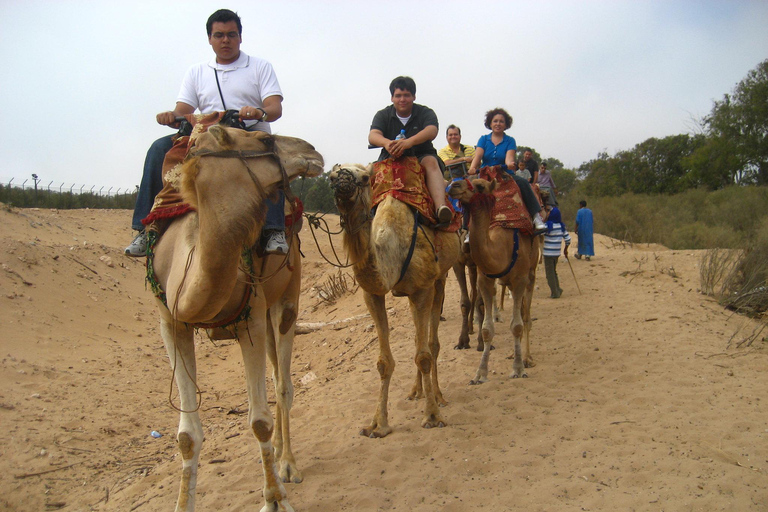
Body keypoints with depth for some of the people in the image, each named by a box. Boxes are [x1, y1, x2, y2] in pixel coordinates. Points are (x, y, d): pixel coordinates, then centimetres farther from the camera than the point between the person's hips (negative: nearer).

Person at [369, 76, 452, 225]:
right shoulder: (383, 115, 7)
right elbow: (373, 135, -13)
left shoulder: (425, 113, 1)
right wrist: (387, 143, -39)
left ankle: (440, 207, -53)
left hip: (420, 156, -2)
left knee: (431, 162, -33)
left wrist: (409, 142, -43)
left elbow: (431, 131, -22)